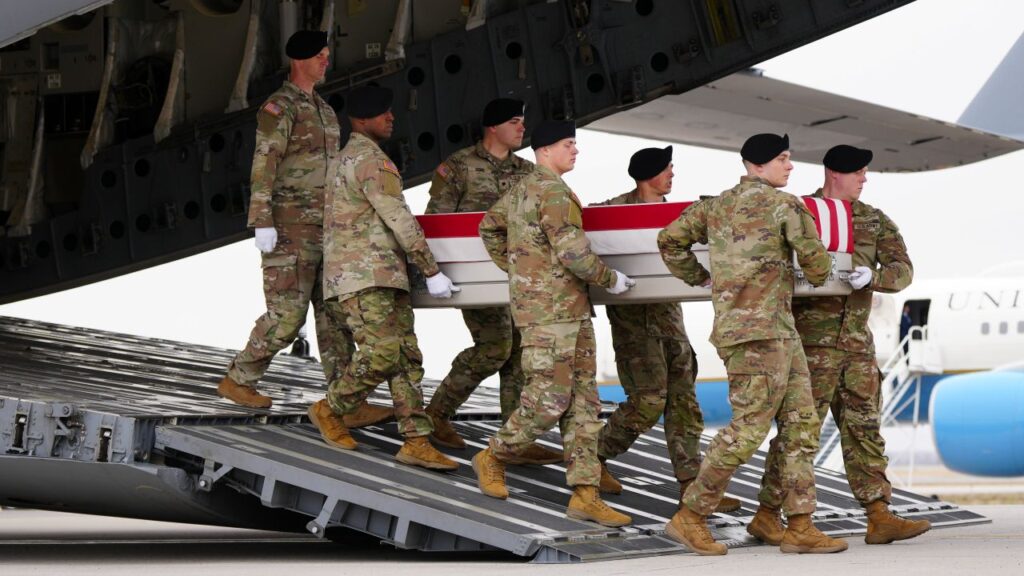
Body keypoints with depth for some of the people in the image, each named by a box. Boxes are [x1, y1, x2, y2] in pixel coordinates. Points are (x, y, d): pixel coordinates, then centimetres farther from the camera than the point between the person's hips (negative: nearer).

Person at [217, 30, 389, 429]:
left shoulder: (324, 109, 19)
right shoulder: (279, 108, -8)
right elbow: (263, 167, -15)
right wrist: (262, 223, -22)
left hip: (324, 227, 8)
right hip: (290, 227, -8)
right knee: (287, 314, -7)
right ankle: (238, 379, 10)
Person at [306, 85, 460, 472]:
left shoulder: (350, 157, 23)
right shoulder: (371, 159, -10)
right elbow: (400, 220, -14)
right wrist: (432, 271, -12)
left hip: (386, 278, 10)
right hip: (363, 278, -10)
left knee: (407, 357, 1)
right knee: (382, 353, -16)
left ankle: (416, 440, -4)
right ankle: (329, 411, 4)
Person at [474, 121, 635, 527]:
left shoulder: (522, 190, 16)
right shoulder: (552, 191, -13)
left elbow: (489, 227, 30)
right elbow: (572, 250, -20)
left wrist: (514, 268, 30)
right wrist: (610, 279, -6)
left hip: (572, 309, 10)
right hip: (548, 311, -10)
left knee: (583, 400, 5)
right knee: (549, 398, -6)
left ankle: (585, 494, 3)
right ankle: (492, 460, 14)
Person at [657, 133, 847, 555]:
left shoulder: (717, 206, 14)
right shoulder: (785, 205, -7)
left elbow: (670, 240, 16)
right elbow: (815, 261, -6)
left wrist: (698, 278, 25)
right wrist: (818, 278, 17)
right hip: (759, 330, -9)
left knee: (801, 423, 8)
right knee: (749, 427, -6)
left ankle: (800, 527, 6)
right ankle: (690, 517, 0)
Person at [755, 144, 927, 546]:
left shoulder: (875, 221, 12)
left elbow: (903, 269, 3)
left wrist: (872, 276, -17)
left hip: (857, 340, 6)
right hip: (813, 337, -5)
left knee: (864, 428, 5)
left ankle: (880, 517, 5)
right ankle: (766, 515, 2)